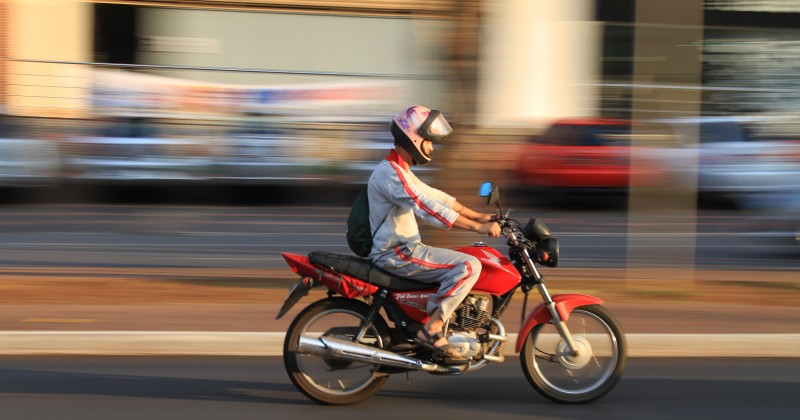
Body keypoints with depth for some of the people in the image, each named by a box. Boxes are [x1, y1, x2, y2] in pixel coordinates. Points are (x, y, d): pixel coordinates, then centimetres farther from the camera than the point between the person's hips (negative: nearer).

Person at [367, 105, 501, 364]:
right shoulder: (390, 174, -18)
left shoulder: (400, 171, 17)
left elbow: (437, 197, 20)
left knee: (464, 262, 20)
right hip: (397, 254, -11)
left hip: (403, 248, 11)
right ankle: (432, 331, -20)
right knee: (469, 266, -19)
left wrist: (479, 217, 14)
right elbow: (429, 208, -26)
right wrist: (477, 227, -26)